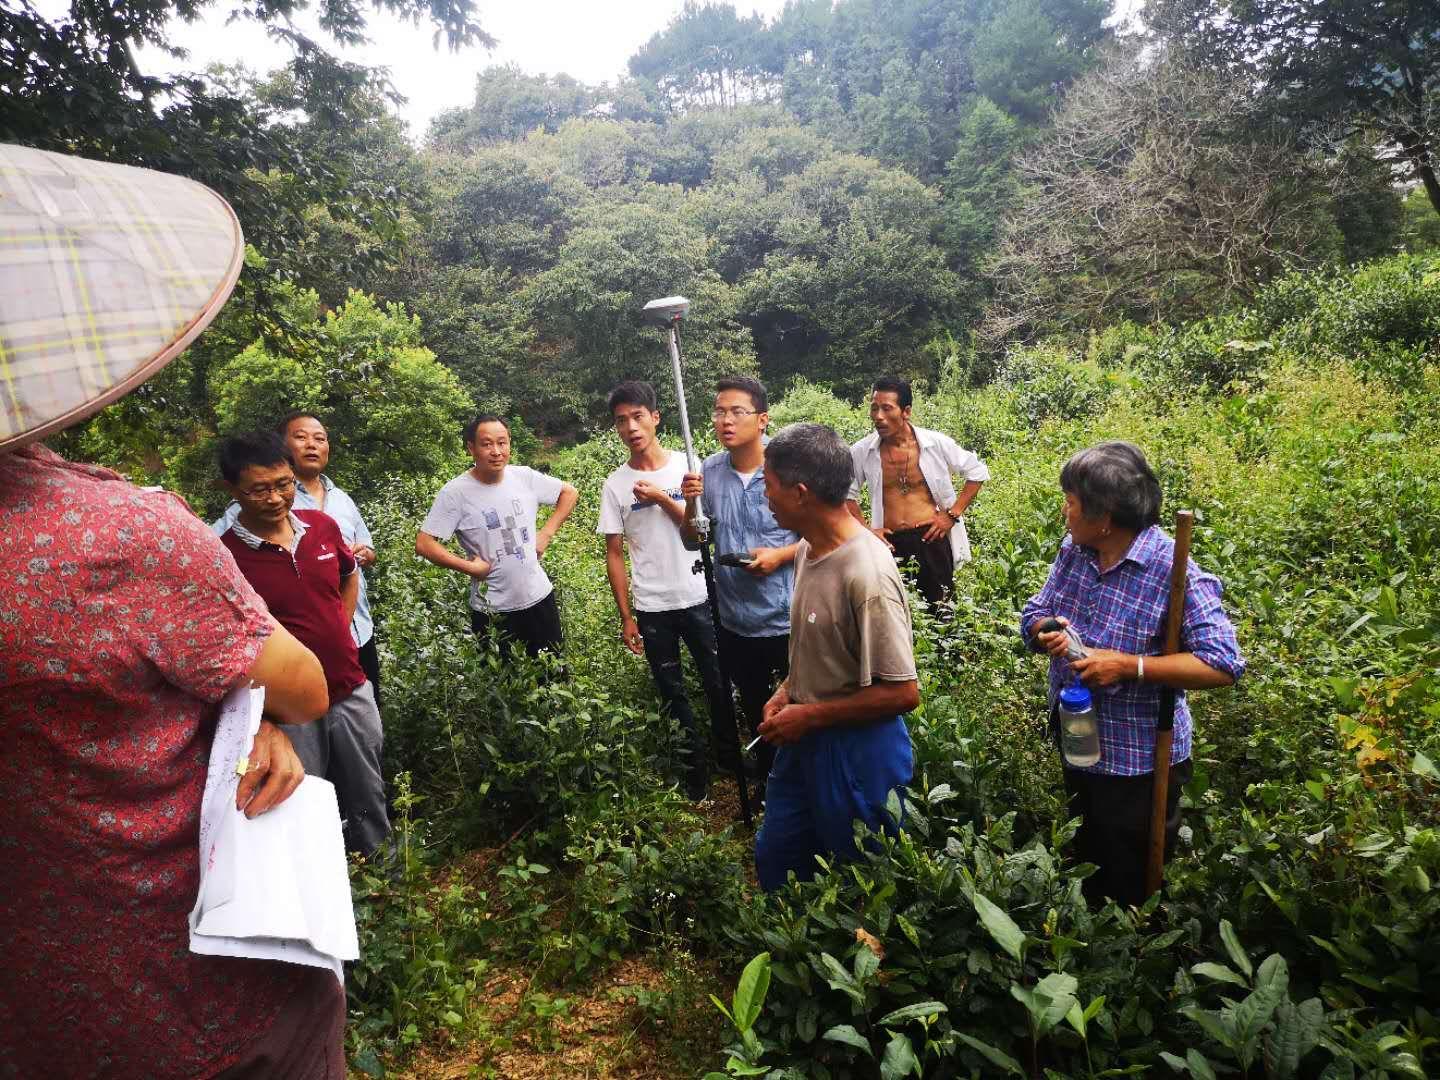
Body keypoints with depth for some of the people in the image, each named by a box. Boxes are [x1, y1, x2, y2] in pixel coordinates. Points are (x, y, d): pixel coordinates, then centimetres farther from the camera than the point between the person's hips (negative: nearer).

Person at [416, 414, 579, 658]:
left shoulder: (525, 477, -3)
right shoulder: (455, 492, -13)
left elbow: (570, 492, 11)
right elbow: (424, 544, -14)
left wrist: (547, 533, 2)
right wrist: (469, 567, -15)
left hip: (539, 597, 3)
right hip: (492, 610, -3)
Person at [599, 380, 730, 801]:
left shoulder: (686, 467, -2)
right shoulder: (615, 484, -1)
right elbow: (614, 554, 1)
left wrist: (662, 499, -17)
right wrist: (626, 617, -1)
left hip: (699, 599, 0)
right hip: (651, 609, 1)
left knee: (718, 684, 10)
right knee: (673, 695, 11)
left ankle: (729, 751, 32)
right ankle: (696, 770, 26)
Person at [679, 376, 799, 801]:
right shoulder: (709, 471, -3)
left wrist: (780, 555, -23)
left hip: (787, 618, -4)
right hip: (735, 620, 5)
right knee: (755, 711, 24)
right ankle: (767, 779, 46)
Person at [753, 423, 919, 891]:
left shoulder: (867, 574, -28)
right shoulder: (808, 549, -2)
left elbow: (903, 693, -24)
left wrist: (808, 716, -17)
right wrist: (787, 691, 0)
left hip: (856, 752, -8)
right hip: (804, 740, 8)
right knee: (774, 861, 23)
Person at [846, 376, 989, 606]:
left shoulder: (936, 444, -6)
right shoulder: (862, 451, -3)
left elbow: (978, 472, 6)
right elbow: (848, 492, 12)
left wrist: (952, 515, -1)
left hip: (931, 539, -1)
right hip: (890, 544, 1)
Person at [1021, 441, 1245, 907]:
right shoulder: (1072, 551, -2)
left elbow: (1224, 664, -28)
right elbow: (1033, 615, 6)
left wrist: (1128, 666, -33)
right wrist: (1046, 635, -18)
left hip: (1138, 764, -7)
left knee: (1132, 890, 14)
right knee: (1085, 865, 28)